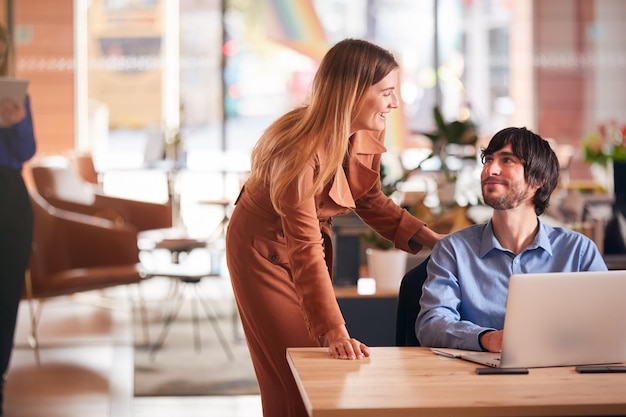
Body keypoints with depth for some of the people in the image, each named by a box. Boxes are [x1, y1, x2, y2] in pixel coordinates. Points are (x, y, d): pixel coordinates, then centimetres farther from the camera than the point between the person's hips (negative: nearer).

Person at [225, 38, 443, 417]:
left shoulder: (367, 136, -13)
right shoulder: (300, 149, -36)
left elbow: (369, 200, 5)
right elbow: (304, 250, -39)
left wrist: (430, 238, -8)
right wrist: (335, 333, -45)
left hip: (315, 238, 7)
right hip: (265, 249, -7)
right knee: (293, 376, -2)